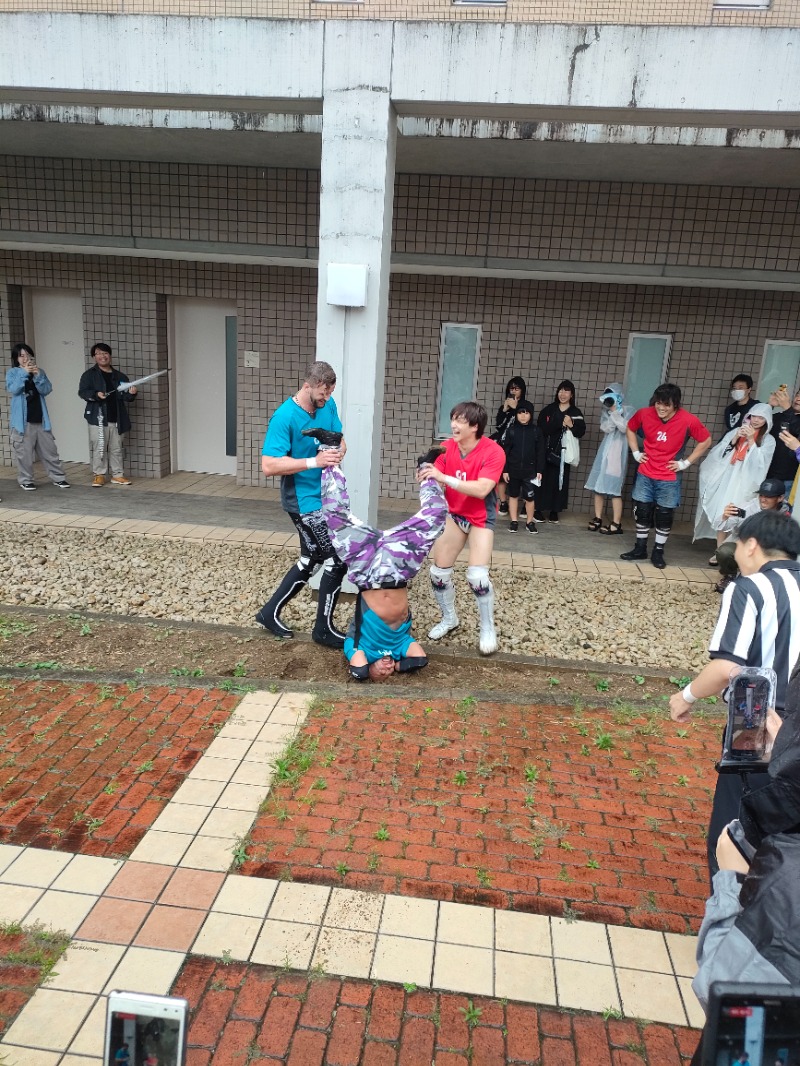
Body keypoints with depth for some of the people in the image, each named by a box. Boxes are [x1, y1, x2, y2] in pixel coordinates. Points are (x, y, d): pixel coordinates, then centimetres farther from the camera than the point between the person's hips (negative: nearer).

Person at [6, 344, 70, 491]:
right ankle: (26, 480, 8)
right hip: (22, 420, -3)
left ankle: (58, 478, 13)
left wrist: (38, 376, -16)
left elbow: (47, 390, -1)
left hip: (40, 419, 3)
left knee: (49, 450, 6)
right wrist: (24, 373, -19)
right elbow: (13, 389, -14)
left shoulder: (39, 371, 11)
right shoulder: (12, 372, 3)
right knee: (24, 453, -1)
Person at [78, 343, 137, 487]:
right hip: (98, 417, -3)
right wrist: (96, 394, -21)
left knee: (116, 448, 10)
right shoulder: (89, 374, 3)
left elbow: (126, 397, 12)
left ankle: (117, 475, 17)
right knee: (98, 448, -3)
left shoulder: (120, 376, 12)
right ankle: (99, 475, 6)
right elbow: (82, 392, -3)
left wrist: (131, 393, -11)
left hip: (116, 419, 3)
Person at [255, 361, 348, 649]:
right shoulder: (284, 417, -20)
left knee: (311, 560, 18)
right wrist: (314, 461, -30)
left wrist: (338, 452, -13)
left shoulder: (328, 406, 2)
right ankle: (324, 629, 13)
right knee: (336, 559, -5)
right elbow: (269, 466, -24)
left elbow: (340, 440, 12)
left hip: (324, 495, 8)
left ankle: (270, 613, 33)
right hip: (304, 500, -8)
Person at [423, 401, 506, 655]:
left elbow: (482, 489, -33)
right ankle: (449, 618, 30)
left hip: (480, 518, -5)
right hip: (453, 514, 5)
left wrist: (444, 478, -39)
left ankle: (488, 630, 6)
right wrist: (428, 476, -33)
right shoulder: (447, 447, -8)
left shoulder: (493, 452, -23)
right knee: (438, 571, 5)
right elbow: (437, 480, -10)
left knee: (477, 576, -16)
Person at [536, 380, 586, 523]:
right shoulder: (548, 410, 7)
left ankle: (554, 510, 9)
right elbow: (542, 428, -6)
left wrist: (571, 425, -21)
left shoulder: (576, 413, 6)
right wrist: (560, 423, -17)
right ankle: (539, 509, 5)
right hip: (547, 450, 0)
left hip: (563, 452, 0)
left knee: (559, 480, 1)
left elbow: (581, 432, -3)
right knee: (543, 479, -2)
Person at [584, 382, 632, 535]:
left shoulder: (628, 410, -2)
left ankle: (616, 523, -2)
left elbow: (625, 428, -17)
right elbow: (605, 428, -4)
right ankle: (598, 518, 16)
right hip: (604, 451, 6)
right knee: (599, 485, 6)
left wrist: (615, 412, -13)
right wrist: (613, 412, -9)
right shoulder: (606, 411, 11)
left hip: (618, 453, -6)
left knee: (614, 488, -8)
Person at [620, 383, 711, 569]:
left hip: (669, 479, -2)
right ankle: (640, 548, 23)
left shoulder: (688, 420, -15)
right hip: (645, 475, 2)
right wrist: (636, 452, 5)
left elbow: (705, 441, -2)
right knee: (642, 512, 8)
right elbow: (630, 429, 13)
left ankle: (658, 552, 19)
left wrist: (686, 463, -5)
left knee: (664, 515, 4)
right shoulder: (644, 414, -9)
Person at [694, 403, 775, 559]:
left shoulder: (768, 440, 5)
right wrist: (735, 438, -7)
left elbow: (759, 463, -7)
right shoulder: (736, 431, 12)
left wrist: (751, 440, -11)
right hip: (725, 479, 3)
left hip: (744, 484, -3)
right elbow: (719, 453, 7)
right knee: (721, 514, -3)